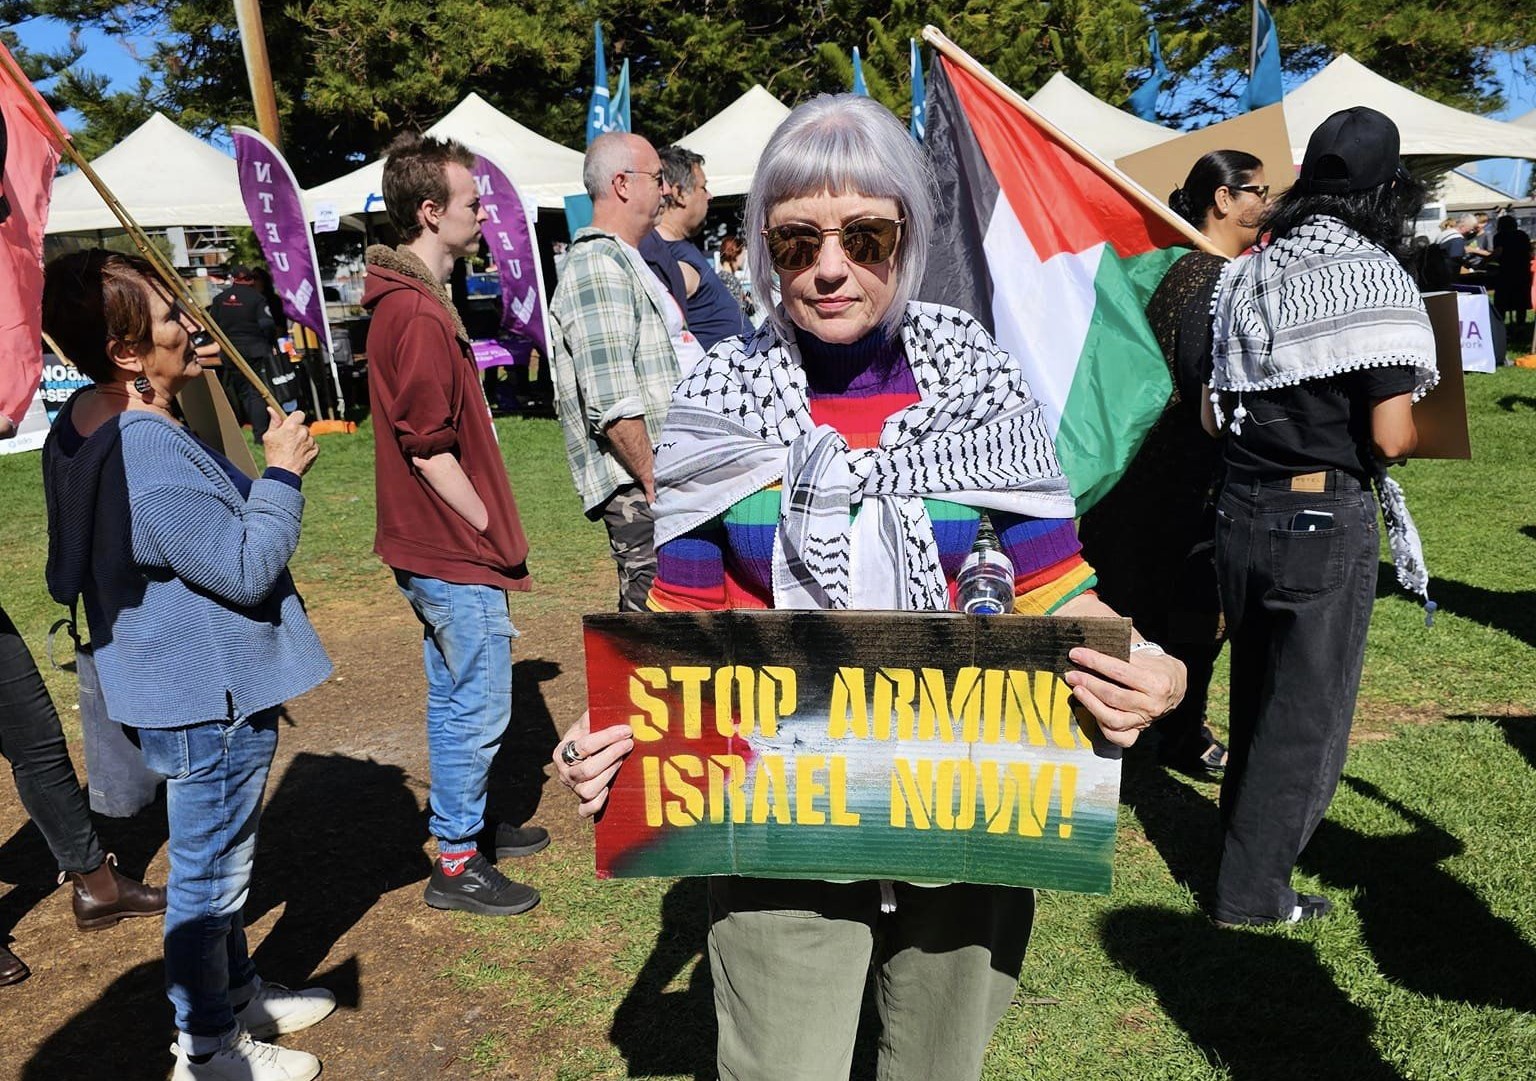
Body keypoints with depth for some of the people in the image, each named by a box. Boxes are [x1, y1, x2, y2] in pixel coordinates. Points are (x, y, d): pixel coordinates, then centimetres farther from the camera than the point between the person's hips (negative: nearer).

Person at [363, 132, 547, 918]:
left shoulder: (408, 301, 13)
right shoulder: (418, 314, -20)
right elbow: (431, 450, -22)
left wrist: (487, 530, 16)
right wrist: (493, 533, -13)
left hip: (438, 553, 10)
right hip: (456, 555, -10)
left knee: (454, 698, 20)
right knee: (480, 708, 0)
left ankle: (465, 824, 35)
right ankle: (455, 865, 13)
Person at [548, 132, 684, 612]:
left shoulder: (626, 264, 21)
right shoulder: (597, 269, -13)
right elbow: (613, 406, -21)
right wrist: (655, 482, -18)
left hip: (656, 481, 10)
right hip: (637, 489, -10)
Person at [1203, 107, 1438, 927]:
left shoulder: (1248, 270, 6)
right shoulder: (1374, 278, -13)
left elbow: (1214, 412, 9)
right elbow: (1391, 436, -17)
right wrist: (1414, 429, 4)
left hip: (1240, 511, 6)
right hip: (1324, 518, -6)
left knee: (1255, 698, 21)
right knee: (1310, 712, 9)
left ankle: (1238, 850, 36)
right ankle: (1252, 893, 17)